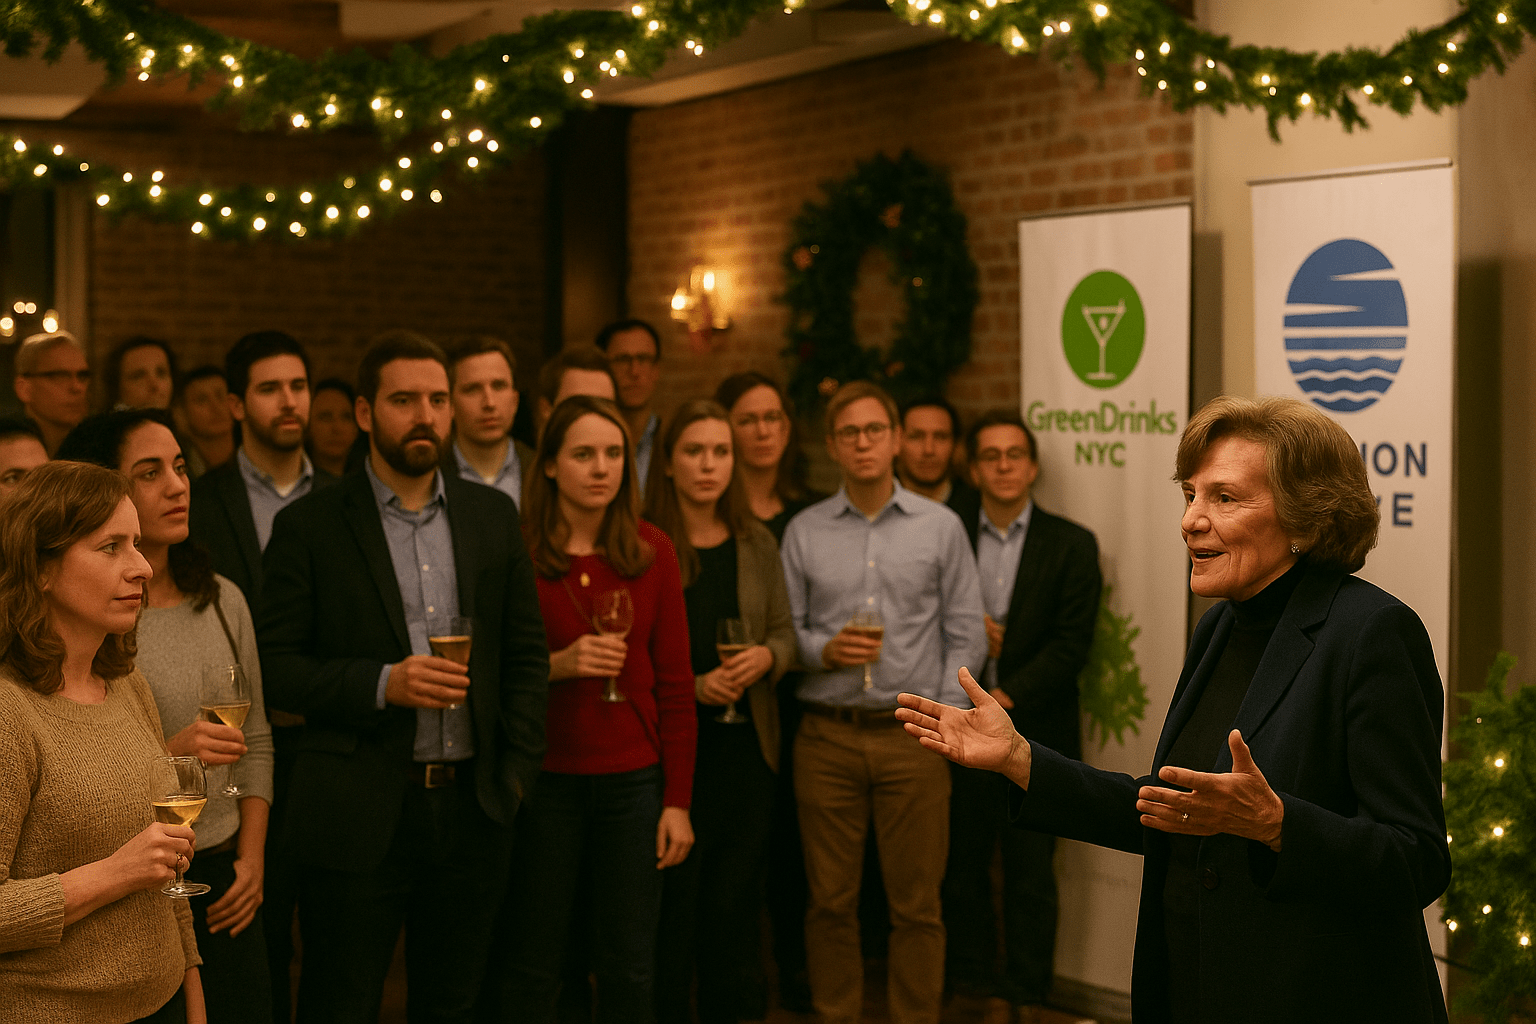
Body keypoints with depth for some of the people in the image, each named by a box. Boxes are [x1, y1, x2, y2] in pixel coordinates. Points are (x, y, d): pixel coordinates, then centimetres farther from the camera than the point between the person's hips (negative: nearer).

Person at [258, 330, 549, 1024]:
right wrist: (381, 685, -18)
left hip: (472, 807, 4)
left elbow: (526, 655, 13)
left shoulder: (493, 516, 9)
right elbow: (274, 666, -5)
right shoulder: (310, 527, -3)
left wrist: (518, 771, 3)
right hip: (357, 817, -4)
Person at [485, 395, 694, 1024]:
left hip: (633, 780, 2)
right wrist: (557, 665, -17)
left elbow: (674, 684, 4)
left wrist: (677, 801, -1)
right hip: (544, 779, -2)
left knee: (629, 969, 7)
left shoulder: (651, 551, 3)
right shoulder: (515, 551, -5)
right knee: (527, 968, 5)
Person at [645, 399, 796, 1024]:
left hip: (747, 744, 4)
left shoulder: (758, 544, 9)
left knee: (735, 902, 8)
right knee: (672, 907, -1)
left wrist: (766, 657, -8)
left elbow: (784, 632, 13)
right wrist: (694, 686, -17)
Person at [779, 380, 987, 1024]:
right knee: (831, 902, 5)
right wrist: (825, 651, -12)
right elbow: (784, 631, 7)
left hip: (912, 735, -1)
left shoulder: (941, 527, 6)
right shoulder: (803, 532, 8)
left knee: (917, 904, 1)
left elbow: (966, 634, 6)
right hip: (827, 735, 1)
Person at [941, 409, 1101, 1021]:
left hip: (1035, 733, -2)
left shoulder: (1071, 545, 2)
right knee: (961, 867, 4)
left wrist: (1006, 696, -13)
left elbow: (1071, 646, -5)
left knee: (1031, 874, 3)